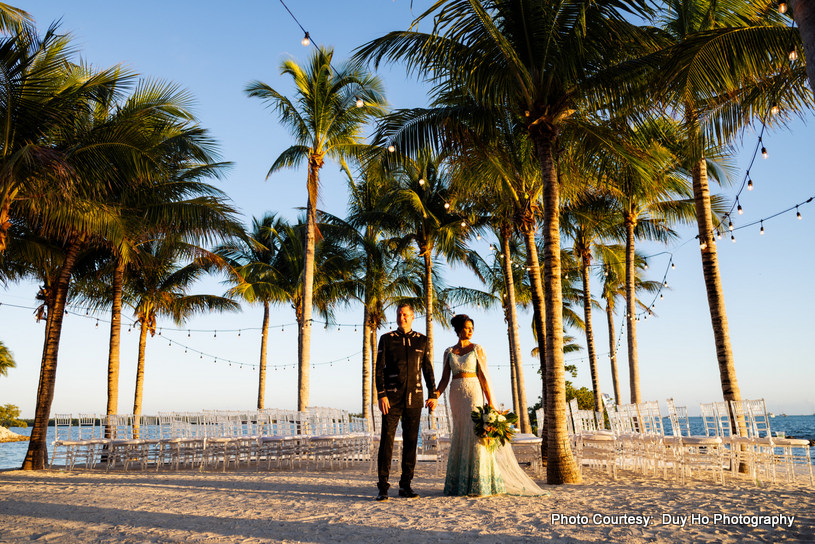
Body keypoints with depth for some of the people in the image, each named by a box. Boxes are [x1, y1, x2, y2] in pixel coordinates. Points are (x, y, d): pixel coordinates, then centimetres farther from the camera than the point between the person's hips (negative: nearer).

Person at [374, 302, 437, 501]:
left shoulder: (421, 340, 10)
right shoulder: (386, 339, 3)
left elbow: (428, 369, 12)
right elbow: (379, 369, -1)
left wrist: (433, 394, 5)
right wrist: (381, 395, -10)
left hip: (414, 398, 3)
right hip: (392, 397, -2)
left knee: (411, 441, 5)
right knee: (387, 440, -6)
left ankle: (405, 485, 15)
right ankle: (383, 488, -1)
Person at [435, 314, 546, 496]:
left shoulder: (477, 349, 2)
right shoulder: (449, 352, 11)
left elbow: (483, 376, -3)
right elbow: (445, 379, 8)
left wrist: (490, 402, -10)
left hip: (474, 393, -3)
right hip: (456, 394, 3)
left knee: (475, 434, -10)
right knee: (459, 436, 6)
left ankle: (479, 485, -4)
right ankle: (459, 484, 16)